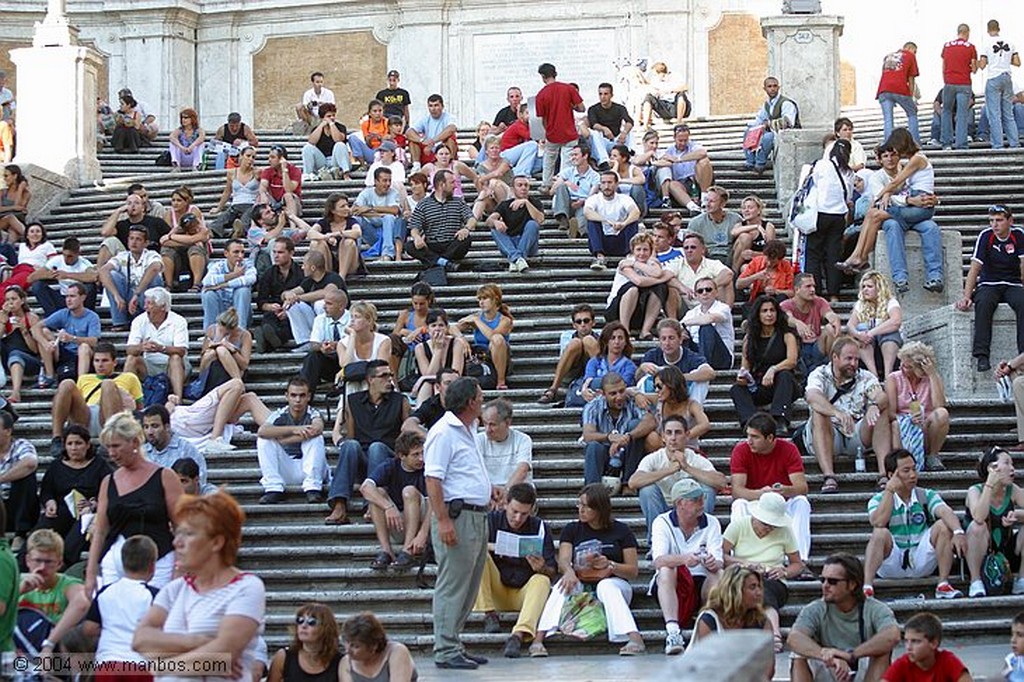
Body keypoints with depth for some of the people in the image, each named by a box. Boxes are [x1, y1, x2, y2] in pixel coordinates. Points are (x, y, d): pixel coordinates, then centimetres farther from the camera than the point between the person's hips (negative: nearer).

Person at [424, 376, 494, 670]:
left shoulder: (467, 430, 18)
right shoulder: (443, 432, -13)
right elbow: (433, 480, -19)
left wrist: (489, 489, 23)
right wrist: (443, 521, -24)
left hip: (477, 516, 10)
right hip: (457, 516, -10)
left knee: (469, 587, 12)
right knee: (452, 587, -8)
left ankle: (453, 645, 18)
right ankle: (446, 651, -6)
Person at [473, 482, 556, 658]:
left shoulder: (540, 528, -1)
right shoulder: (492, 520, -1)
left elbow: (552, 572, -3)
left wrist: (542, 568, -27)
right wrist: (490, 547, -33)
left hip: (524, 593, 0)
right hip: (496, 593, 0)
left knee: (542, 580, -31)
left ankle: (519, 635, -48)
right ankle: (489, 615, -23)